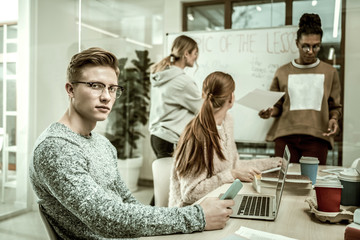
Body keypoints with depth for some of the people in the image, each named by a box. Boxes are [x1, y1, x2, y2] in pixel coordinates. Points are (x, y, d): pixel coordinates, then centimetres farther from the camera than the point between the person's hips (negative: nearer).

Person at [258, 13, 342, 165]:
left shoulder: (329, 73, 12)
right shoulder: (283, 72, 11)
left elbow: (335, 106, 15)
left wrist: (334, 119, -5)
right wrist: (270, 112, -7)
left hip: (316, 137, 0)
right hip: (285, 135, 0)